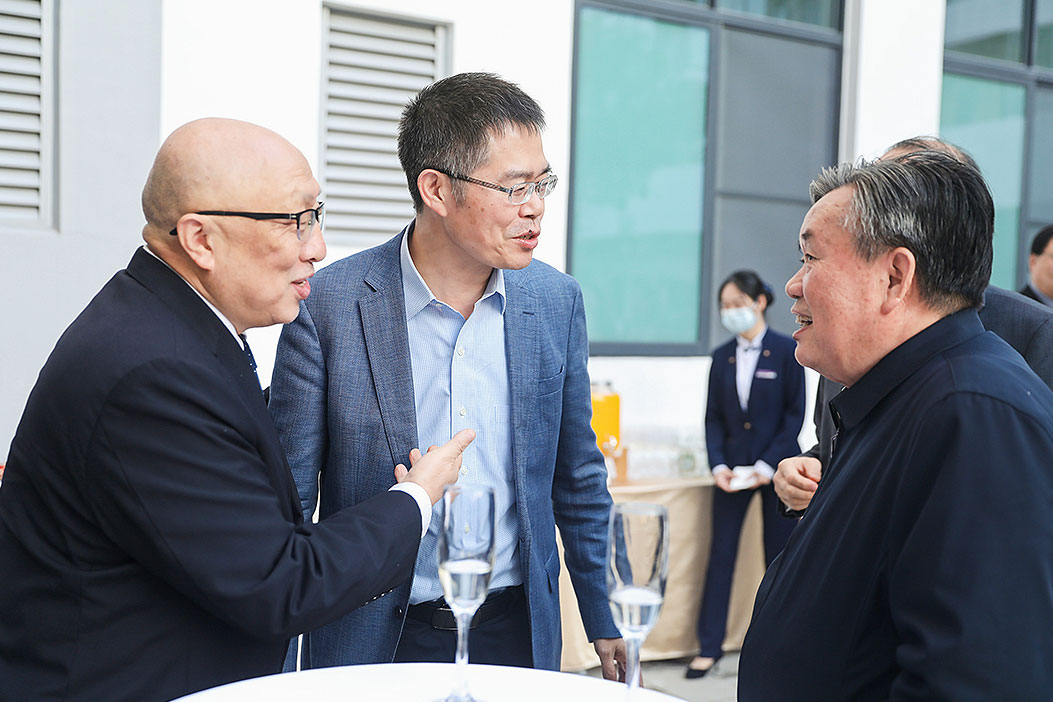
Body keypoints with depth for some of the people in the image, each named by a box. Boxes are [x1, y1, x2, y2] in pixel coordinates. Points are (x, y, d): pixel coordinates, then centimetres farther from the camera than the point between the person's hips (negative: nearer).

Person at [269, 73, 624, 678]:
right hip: (371, 641, -2)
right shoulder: (330, 304, -14)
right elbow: (288, 496, -8)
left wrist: (604, 622, 11)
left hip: (515, 629, 3)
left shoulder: (557, 301, -3)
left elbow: (577, 475, 7)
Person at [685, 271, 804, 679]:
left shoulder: (786, 351, -4)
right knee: (721, 554, 2)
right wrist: (718, 465, -6)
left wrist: (766, 465, -13)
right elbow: (713, 417, 8)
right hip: (732, 468, 3)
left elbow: (795, 413, -6)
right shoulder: (722, 357, 7)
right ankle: (709, 647, 8)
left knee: (779, 556, 5)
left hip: (776, 468, -3)